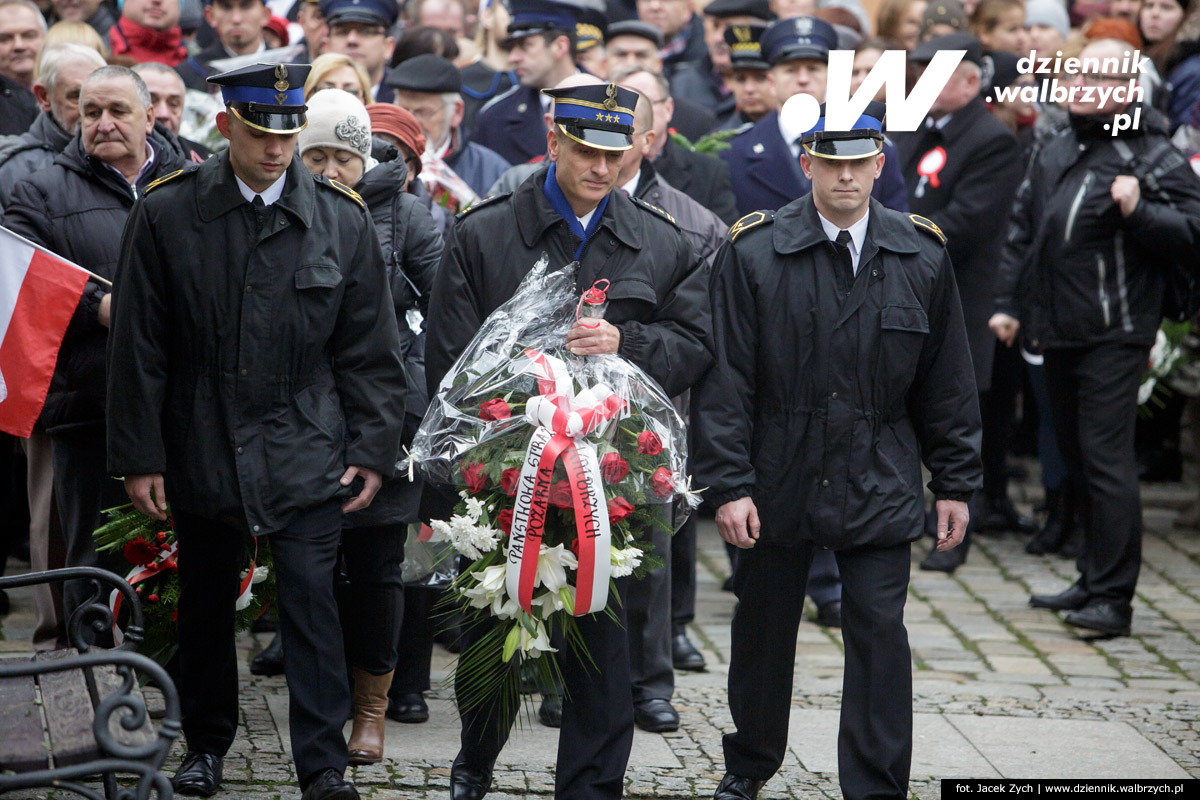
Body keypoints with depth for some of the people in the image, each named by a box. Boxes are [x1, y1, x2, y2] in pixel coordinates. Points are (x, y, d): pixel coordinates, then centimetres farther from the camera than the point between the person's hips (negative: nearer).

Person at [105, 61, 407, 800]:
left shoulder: (342, 219, -1)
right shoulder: (167, 213, -4)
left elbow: (371, 350, 4)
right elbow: (139, 346, 0)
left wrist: (373, 452, 0)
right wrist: (139, 455, -2)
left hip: (304, 451, -1)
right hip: (202, 450, 1)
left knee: (311, 600, -6)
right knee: (206, 603, 14)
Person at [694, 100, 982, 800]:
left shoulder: (922, 256, 2)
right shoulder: (754, 252, -5)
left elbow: (946, 382, 7)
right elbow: (725, 379, -6)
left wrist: (956, 483, 7)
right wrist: (729, 484, -10)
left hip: (880, 489, 0)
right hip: (778, 482, 0)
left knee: (879, 634, -4)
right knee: (764, 630, 14)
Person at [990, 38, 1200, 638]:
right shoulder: (1055, 153, 15)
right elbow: (1023, 231, 22)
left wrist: (1138, 212, -25)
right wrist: (1009, 302, 16)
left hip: (1114, 334, -8)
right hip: (1058, 333, 8)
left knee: (1105, 459, -11)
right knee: (1076, 459, 13)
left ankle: (1114, 598, -9)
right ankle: (1094, 580, 24)